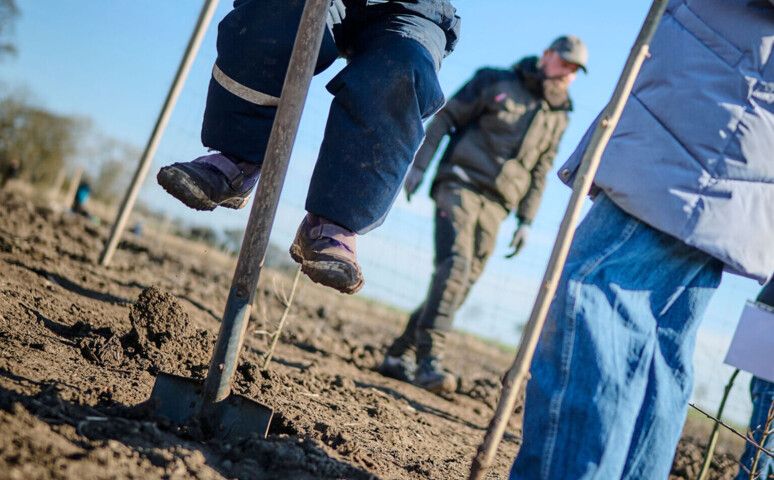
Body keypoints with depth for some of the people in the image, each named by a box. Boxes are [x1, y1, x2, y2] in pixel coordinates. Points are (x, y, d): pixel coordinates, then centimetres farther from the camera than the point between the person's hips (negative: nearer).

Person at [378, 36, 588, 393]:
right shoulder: (495, 82, 4)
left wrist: (526, 220, 13)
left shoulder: (558, 117, 16)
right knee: (454, 265, -23)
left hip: (495, 206, 5)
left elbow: (540, 172, 20)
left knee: (463, 283, 0)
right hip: (460, 186, -4)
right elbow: (445, 118, 3)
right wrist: (419, 165, -5)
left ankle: (398, 354, 10)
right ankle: (429, 358, -25)